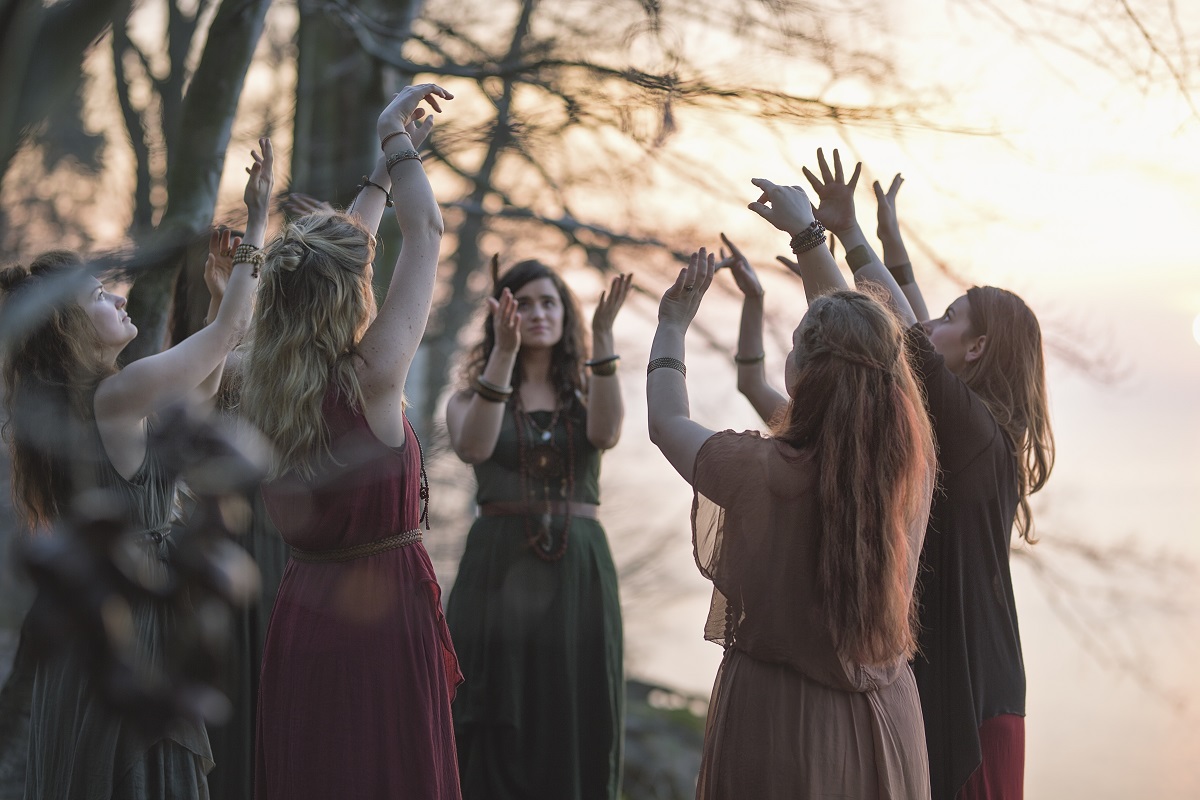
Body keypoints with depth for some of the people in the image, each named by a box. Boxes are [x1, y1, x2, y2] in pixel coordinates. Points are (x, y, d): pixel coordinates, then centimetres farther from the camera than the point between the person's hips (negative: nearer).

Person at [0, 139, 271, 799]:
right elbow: (226, 335, -10)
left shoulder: (62, 404, 9)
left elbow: (198, 392, 19)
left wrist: (221, 291, 14)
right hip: (132, 628, -9)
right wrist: (257, 225, -1)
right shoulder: (116, 396, -18)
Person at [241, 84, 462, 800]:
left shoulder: (263, 388, -3)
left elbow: (333, 258, 11)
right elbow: (425, 230, -11)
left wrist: (388, 167, 20)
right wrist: (396, 140, 2)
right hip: (384, 613, -6)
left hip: (301, 613, 6)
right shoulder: (371, 384, -20)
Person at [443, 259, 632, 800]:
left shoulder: (585, 395, 11)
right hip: (499, 567, -1)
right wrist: (503, 354, -25)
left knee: (576, 730, 2)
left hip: (580, 571, 2)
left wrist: (602, 339, -21)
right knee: (499, 732, -1)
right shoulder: (472, 394, 7)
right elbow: (472, 447, -15)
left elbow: (605, 434, -12)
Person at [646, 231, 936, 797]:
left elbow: (667, 422, -2)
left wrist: (673, 325, 13)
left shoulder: (762, 471, -22)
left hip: (777, 715, -3)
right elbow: (866, 348, 7)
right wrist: (811, 237, 18)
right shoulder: (912, 463, -10)